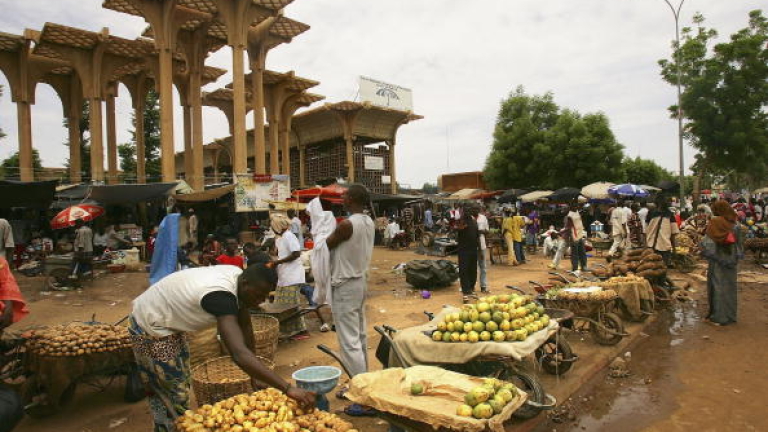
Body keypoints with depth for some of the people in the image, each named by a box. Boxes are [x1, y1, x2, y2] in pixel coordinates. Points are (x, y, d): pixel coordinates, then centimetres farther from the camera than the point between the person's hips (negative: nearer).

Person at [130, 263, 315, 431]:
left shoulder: (238, 277, -13)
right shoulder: (221, 295, -39)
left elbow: (245, 327, -5)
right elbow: (239, 354, -49)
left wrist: (255, 377, -4)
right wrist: (287, 388, -50)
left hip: (169, 323, 9)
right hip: (151, 328, -9)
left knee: (182, 385, 21)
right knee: (174, 396, -1)